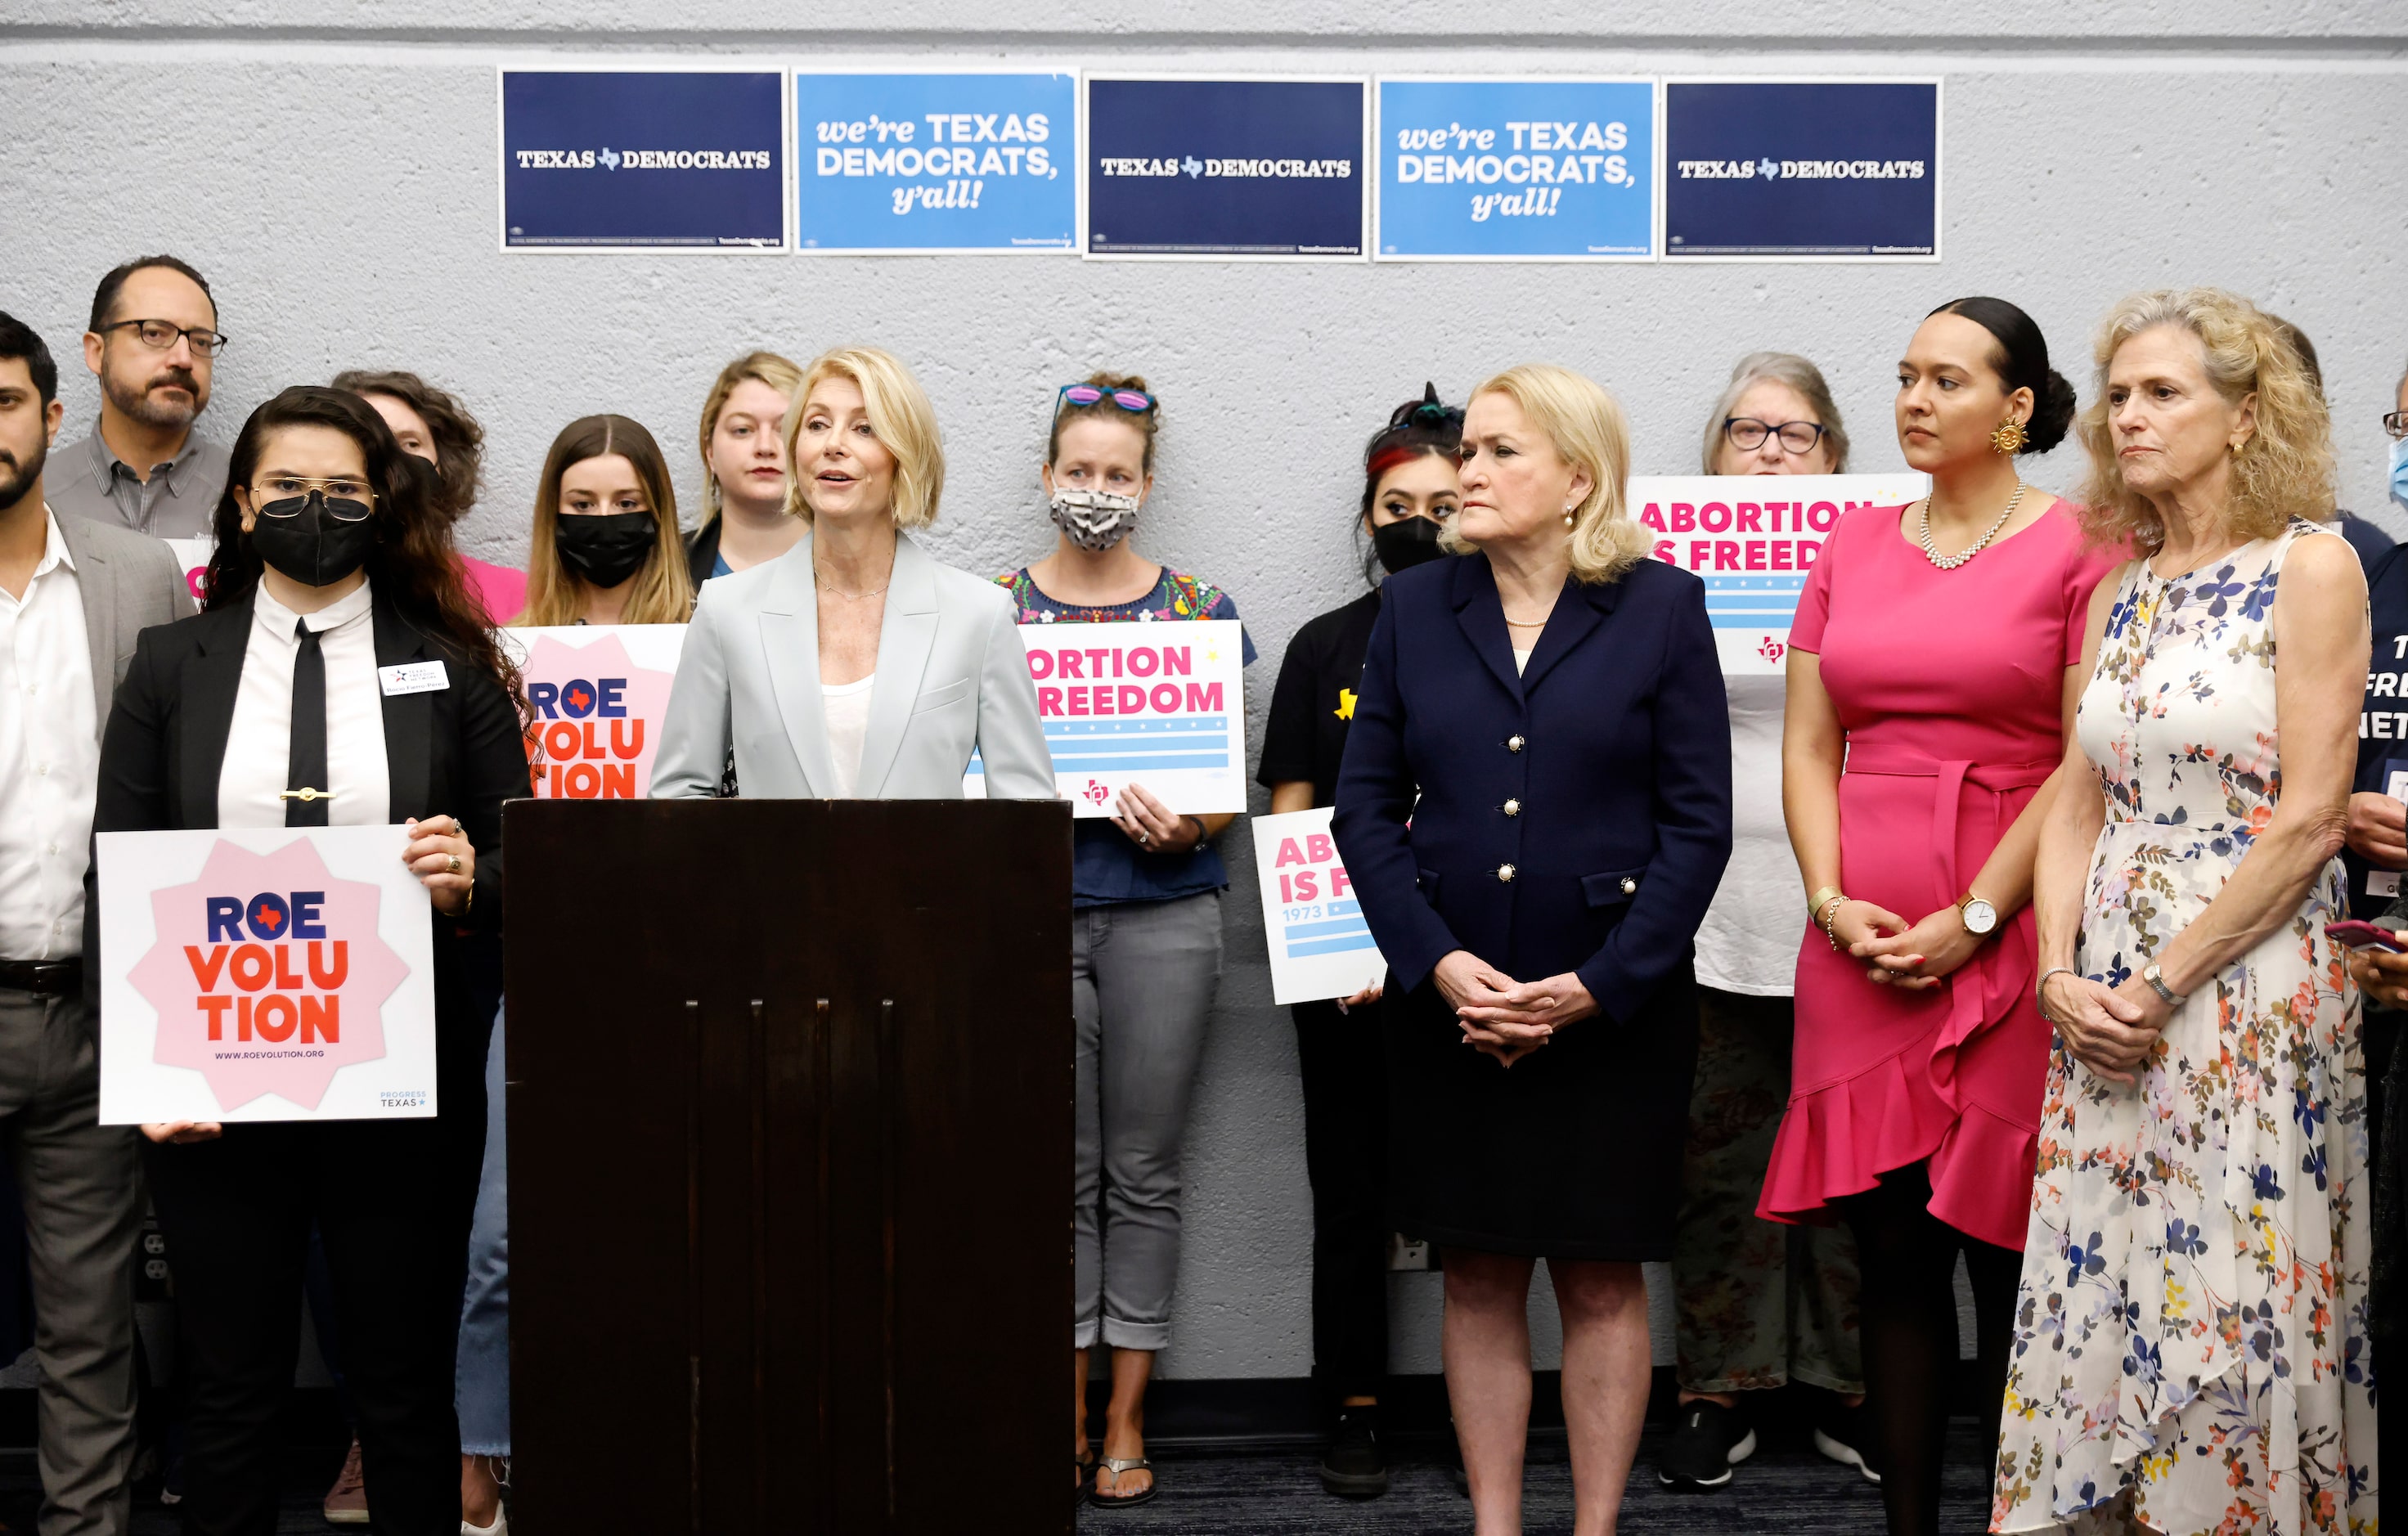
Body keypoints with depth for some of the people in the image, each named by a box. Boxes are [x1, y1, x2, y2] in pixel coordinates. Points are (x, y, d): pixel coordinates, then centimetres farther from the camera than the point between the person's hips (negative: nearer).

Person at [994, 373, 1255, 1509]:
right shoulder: (993, 610, 7)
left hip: (1162, 913, 0)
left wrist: (1188, 827, -14)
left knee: (1143, 1170, 4)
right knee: (1060, 1170, 3)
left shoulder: (1200, 610, 6)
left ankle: (1127, 1417, 14)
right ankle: (1064, 1414, 14)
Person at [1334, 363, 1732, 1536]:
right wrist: (1436, 962, -9)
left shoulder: (1662, 608, -2)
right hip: (1450, 1006, 3)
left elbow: (1698, 822, -4)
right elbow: (1366, 804, 4)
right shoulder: (1415, 609, 6)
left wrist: (1597, 986, -12)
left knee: (1600, 1274, 7)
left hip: (1613, 1007, -2)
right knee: (1477, 1275, 9)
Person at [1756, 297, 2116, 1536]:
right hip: (1859, 947, 4)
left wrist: (1972, 921, -11)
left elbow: (2089, 764, -7)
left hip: (2007, 942, -4)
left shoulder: (2078, 547, -1)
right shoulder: (1854, 546, 14)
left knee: (2006, 1256, -1)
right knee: (1893, 1256, 6)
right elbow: (1807, 748, 12)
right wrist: (1833, 903, -2)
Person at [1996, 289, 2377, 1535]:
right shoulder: (2122, 590, 12)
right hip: (2103, 999, 6)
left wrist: (2164, 986, -13)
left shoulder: (2310, 567, -6)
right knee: (2096, 1302, 7)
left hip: (2248, 984, -6)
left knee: (2233, 1312, -1)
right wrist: (2063, 972, -2)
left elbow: (2309, 822, -12)